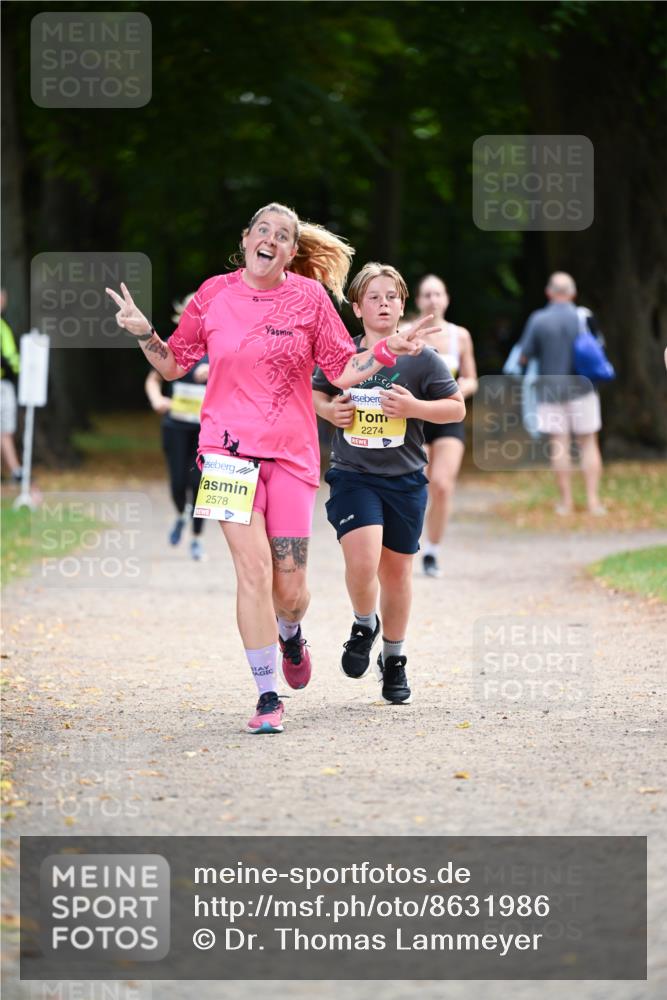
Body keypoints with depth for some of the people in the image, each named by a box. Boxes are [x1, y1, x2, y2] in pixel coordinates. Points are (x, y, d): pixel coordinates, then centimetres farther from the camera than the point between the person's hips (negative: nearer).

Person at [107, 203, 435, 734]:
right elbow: (174, 364, 12)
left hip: (291, 450, 1)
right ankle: (268, 697, -7)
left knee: (290, 586, 0)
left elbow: (343, 371, 7)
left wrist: (387, 350, -7)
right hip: (229, 445, -1)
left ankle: (290, 635, 39)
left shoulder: (309, 297, 2)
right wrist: (144, 334, -5)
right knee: (253, 566, -15)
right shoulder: (214, 294, 3)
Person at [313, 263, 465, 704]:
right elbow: (316, 394, 18)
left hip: (404, 480, 1)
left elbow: (457, 407, 1)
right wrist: (329, 411, -4)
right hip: (353, 477, -1)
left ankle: (394, 659, 29)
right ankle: (365, 625, 12)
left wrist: (415, 407, -15)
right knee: (362, 561, -20)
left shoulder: (421, 360, -3)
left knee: (396, 570, 10)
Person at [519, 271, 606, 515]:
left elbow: (524, 357, -3)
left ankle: (566, 501, 4)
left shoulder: (538, 320, -7)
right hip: (581, 386, 1)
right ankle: (593, 499, 1)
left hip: (550, 390, -1)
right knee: (588, 443, 7)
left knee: (559, 445, 3)